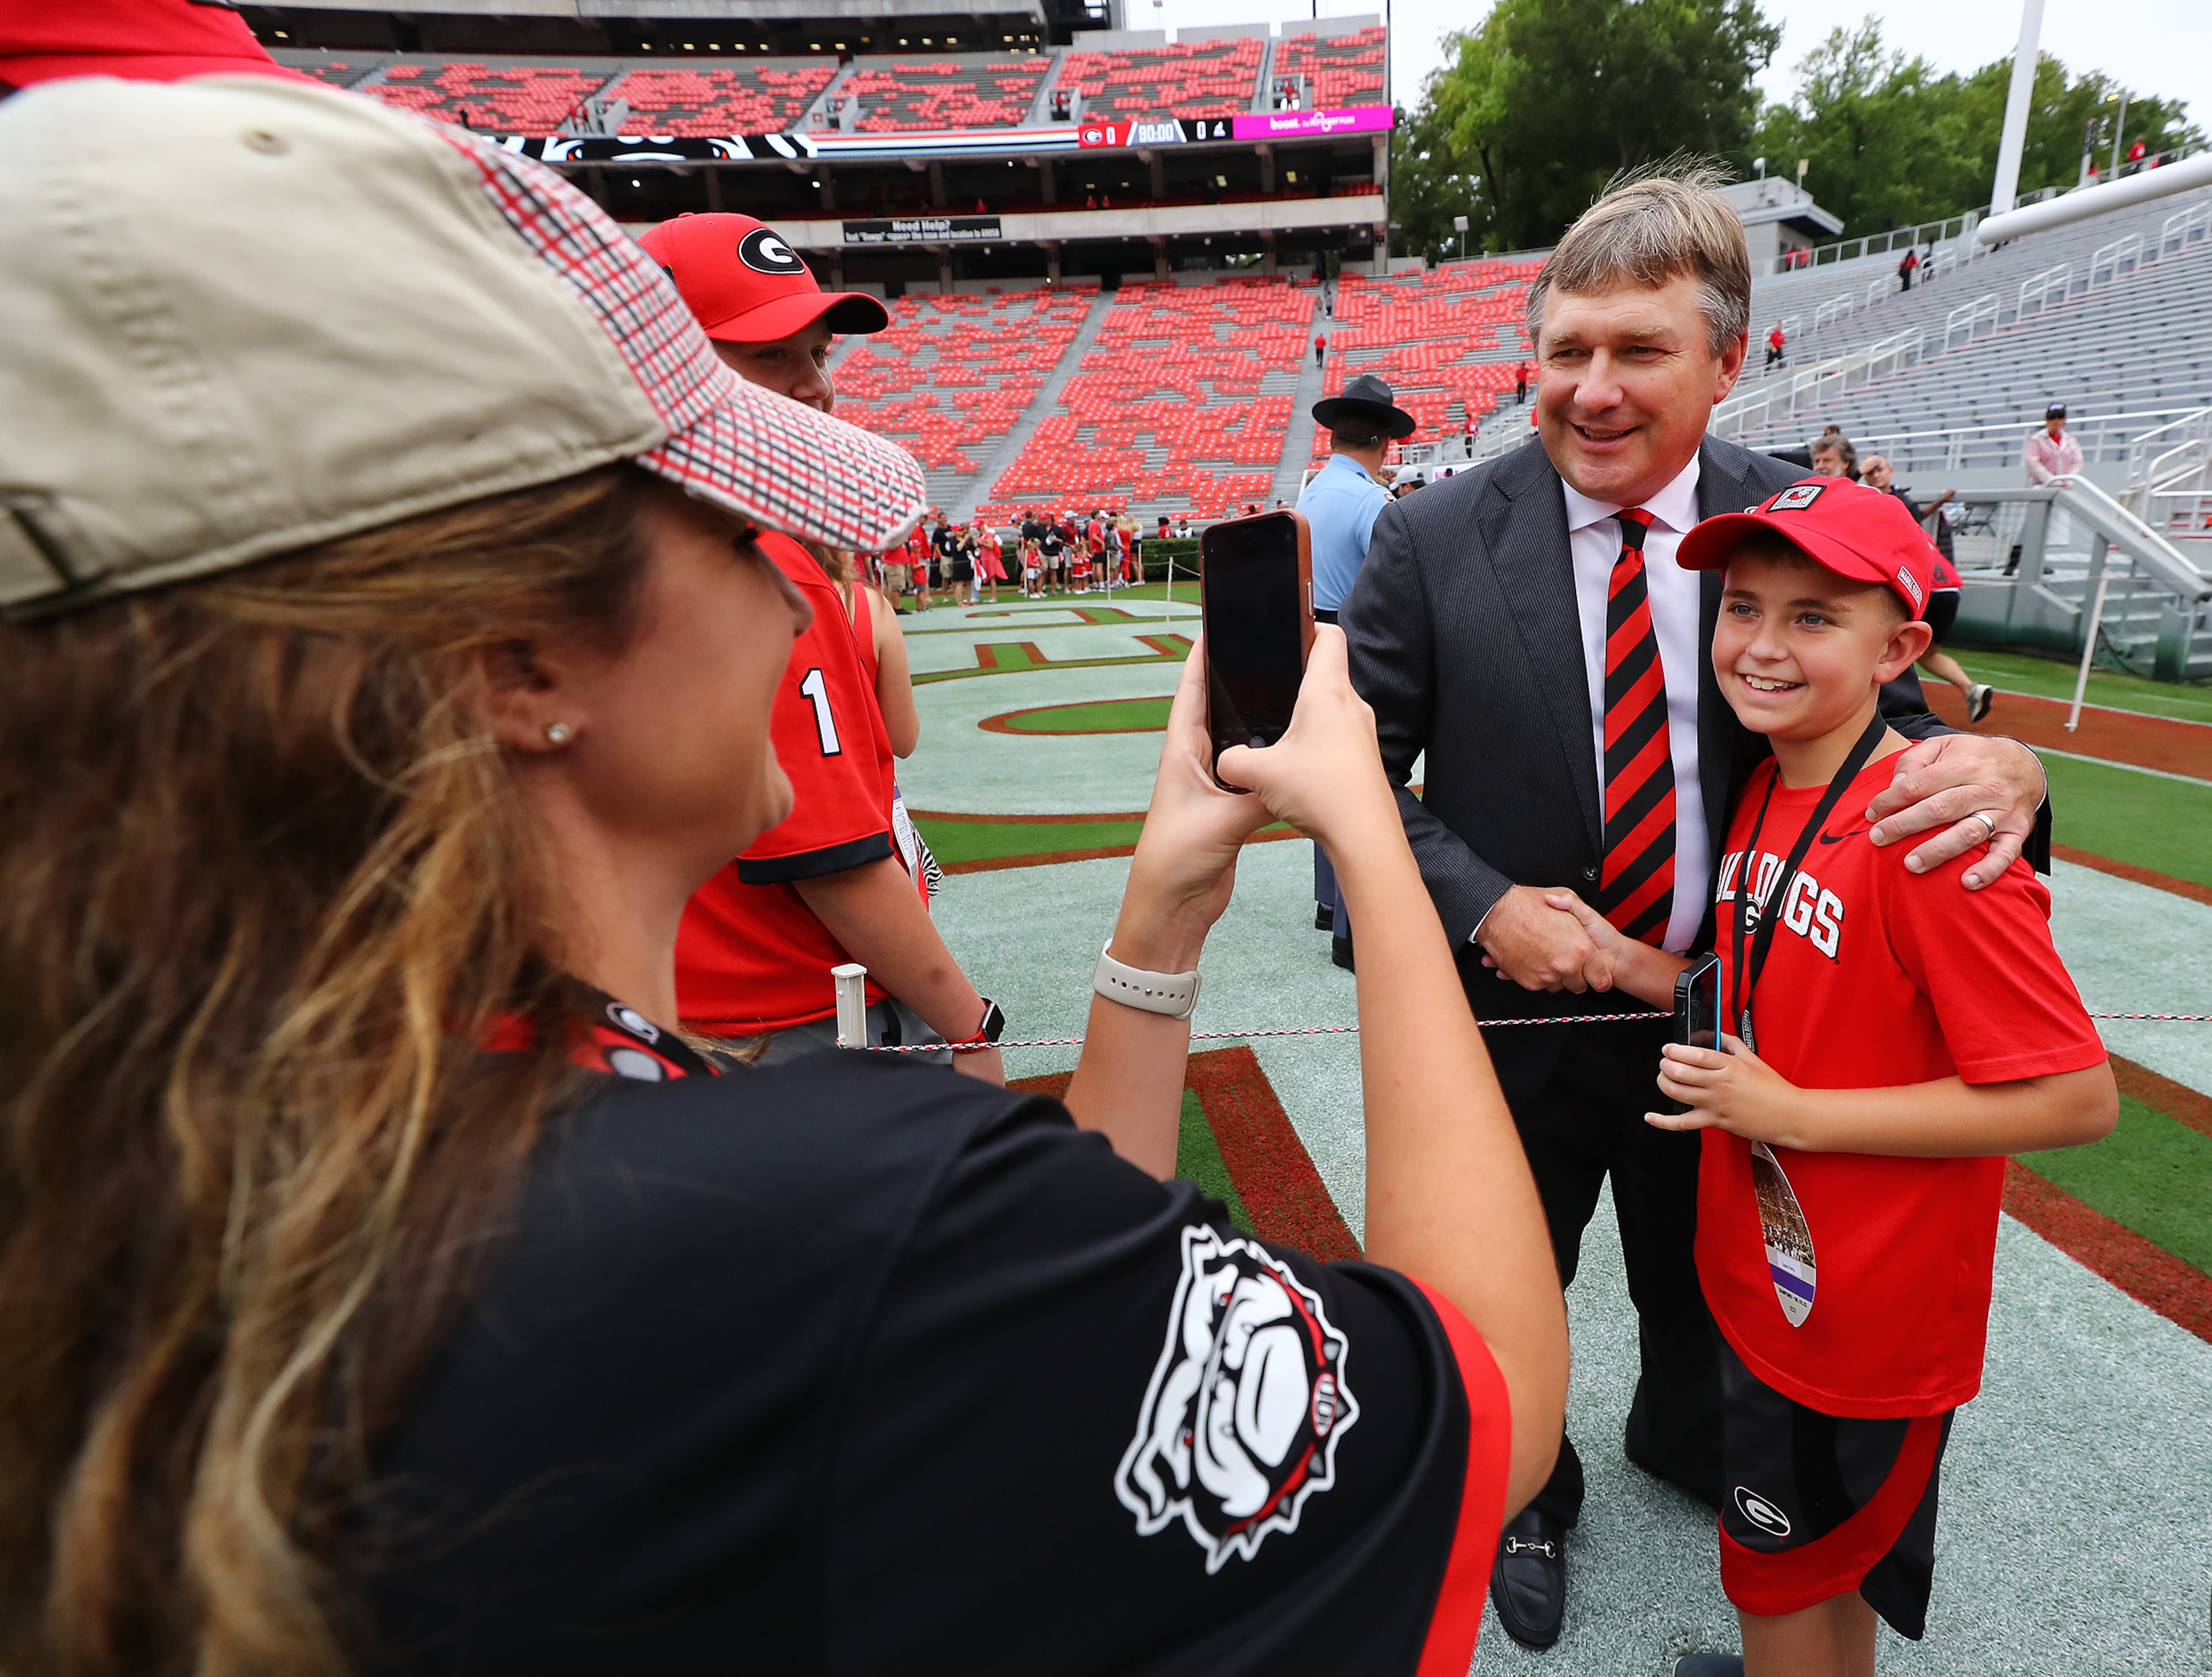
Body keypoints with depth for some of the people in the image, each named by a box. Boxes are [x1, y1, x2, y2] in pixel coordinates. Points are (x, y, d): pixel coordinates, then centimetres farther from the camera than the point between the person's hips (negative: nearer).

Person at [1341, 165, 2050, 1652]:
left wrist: (2000, 767, -27)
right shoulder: (1434, 542, -14)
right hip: (1519, 1004, -2)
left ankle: (1685, 1444, 64)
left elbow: (1881, 721, -4)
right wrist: (1482, 906, -23)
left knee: (1707, 1281, 28)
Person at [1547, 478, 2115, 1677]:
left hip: (1861, 1313, -7)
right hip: (1761, 1269, 7)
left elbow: (2076, 1097, -23)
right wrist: (1636, 968, -3)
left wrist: (1790, 1113, -24)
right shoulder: (1766, 791, 0)